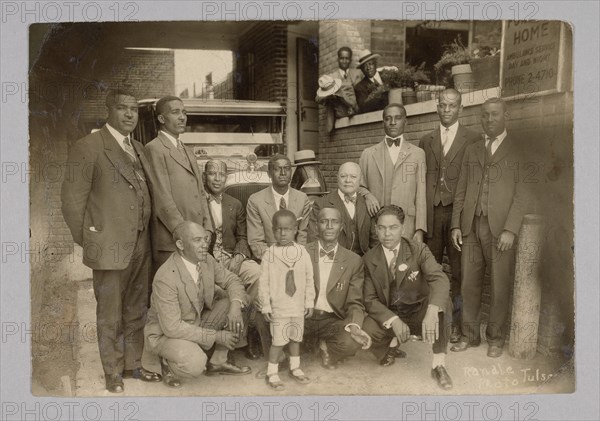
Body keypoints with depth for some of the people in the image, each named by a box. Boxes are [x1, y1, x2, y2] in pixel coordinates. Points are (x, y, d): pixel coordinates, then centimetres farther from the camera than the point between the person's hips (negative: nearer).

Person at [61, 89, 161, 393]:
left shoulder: (138, 149, 13)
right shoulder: (89, 147, -9)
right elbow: (72, 198, -9)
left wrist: (147, 235, 12)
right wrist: (86, 240, -6)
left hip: (141, 245, 7)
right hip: (110, 247, -6)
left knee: (136, 311, 17)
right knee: (110, 316, 8)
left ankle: (132, 365, 33)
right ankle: (113, 374, 24)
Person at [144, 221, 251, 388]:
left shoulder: (206, 260, -10)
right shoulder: (165, 277, -31)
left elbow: (232, 281, 2)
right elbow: (172, 327, -29)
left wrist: (235, 305, -21)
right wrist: (216, 336, -26)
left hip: (198, 322, 7)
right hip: (166, 334, -7)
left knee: (233, 302, -10)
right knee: (194, 365, -33)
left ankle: (218, 362, 4)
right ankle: (168, 362, 3)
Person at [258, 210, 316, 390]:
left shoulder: (302, 252, -3)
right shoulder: (269, 254, -10)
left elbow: (309, 279, 3)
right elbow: (263, 282, -7)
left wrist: (309, 302, 3)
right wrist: (266, 306, -8)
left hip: (298, 306, 4)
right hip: (278, 307, -3)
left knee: (296, 337, 17)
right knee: (279, 341, -1)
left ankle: (295, 368, 34)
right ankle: (271, 373, 15)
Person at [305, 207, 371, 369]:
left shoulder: (354, 261, 2)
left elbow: (355, 303, 1)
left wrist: (354, 325, -21)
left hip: (333, 321, 1)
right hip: (304, 317, 0)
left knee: (351, 342, -31)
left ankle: (327, 349, 6)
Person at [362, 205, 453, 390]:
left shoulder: (419, 250, -9)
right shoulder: (369, 259, -4)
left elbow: (439, 279, -26)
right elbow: (370, 299, -7)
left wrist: (432, 312, -46)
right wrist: (393, 321, -26)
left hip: (418, 313, -1)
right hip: (388, 316, 1)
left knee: (439, 301, -33)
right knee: (366, 330, -31)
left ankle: (438, 364, -20)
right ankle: (388, 351, 8)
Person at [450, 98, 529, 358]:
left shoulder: (519, 149, 2)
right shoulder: (471, 151, 17)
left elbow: (522, 192, -5)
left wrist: (511, 229, -12)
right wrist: (456, 225, 6)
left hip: (501, 228, -4)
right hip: (471, 227, 4)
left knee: (500, 285, 3)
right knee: (469, 283, 6)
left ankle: (495, 337, 18)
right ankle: (469, 335, 19)